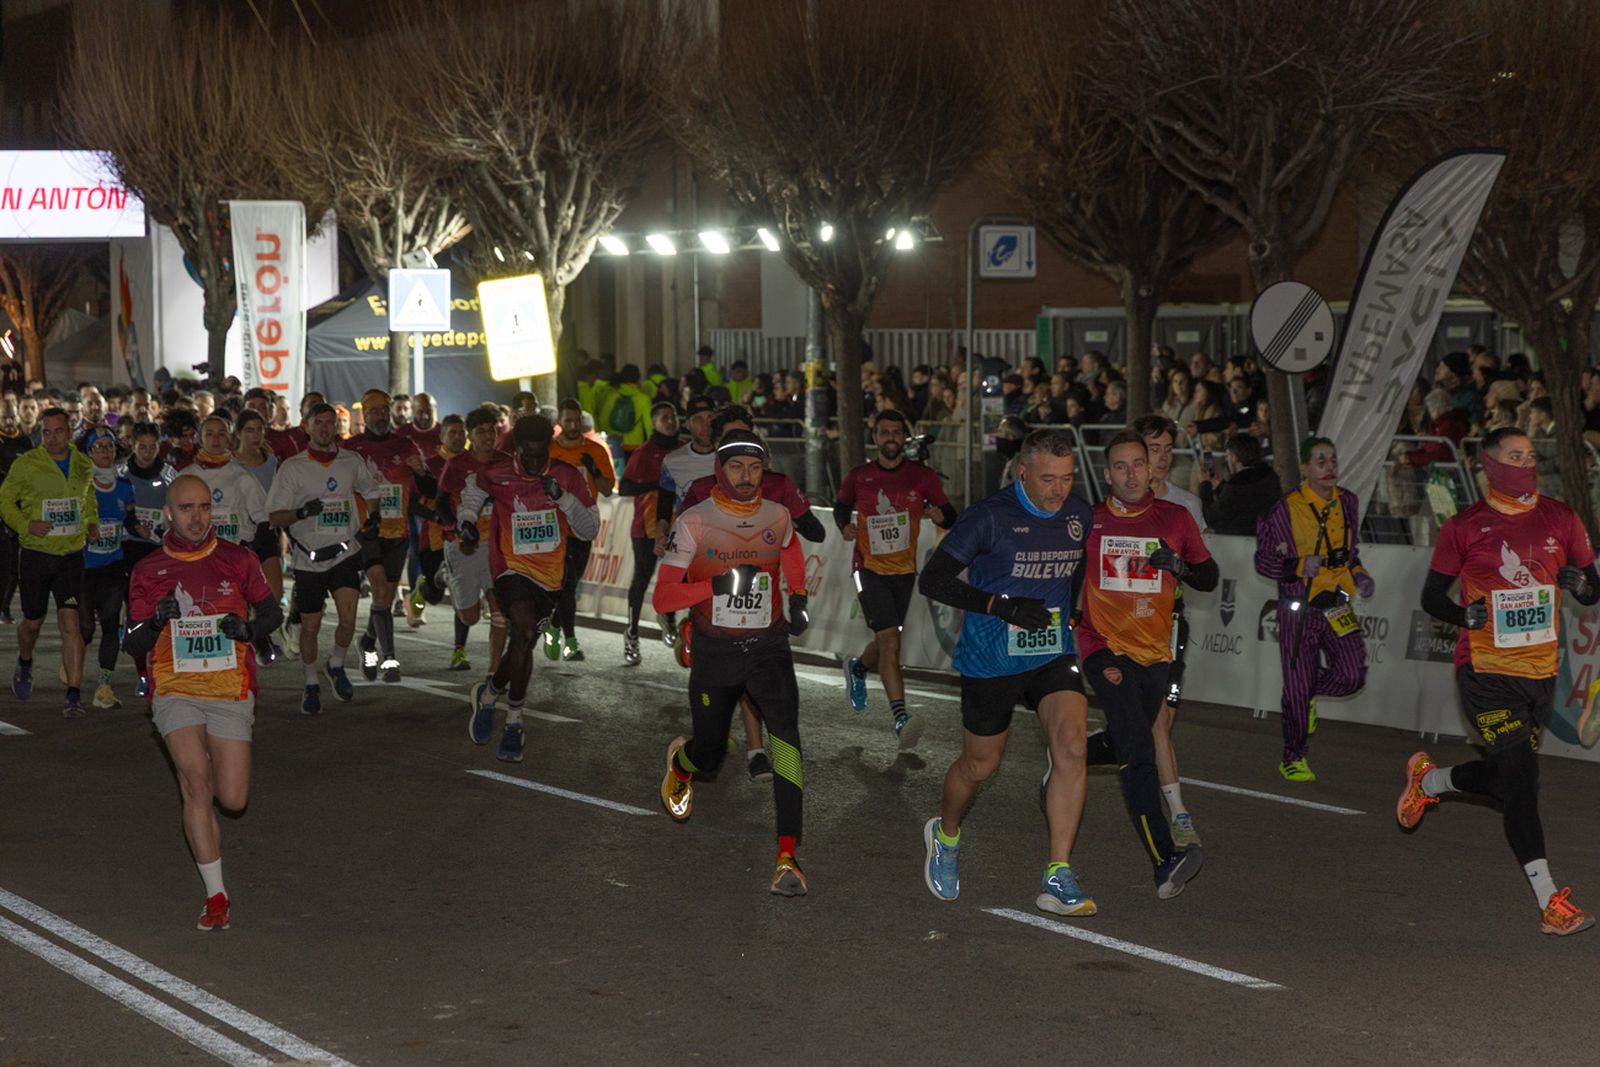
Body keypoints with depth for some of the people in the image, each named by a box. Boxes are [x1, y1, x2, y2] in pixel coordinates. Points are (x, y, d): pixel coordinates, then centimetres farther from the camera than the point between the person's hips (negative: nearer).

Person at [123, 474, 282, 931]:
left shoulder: (238, 560, 4)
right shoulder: (149, 571, 4)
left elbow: (272, 612, 15)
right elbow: (133, 645, 6)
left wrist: (247, 628, -8)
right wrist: (157, 620, -16)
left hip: (230, 692, 1)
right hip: (177, 691, -1)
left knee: (232, 800, -3)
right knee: (197, 782, -22)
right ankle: (216, 895, -15)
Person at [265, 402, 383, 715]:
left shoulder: (352, 462, 5)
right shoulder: (292, 467, -3)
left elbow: (372, 491, 24)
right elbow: (274, 516, -3)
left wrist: (372, 519, 6)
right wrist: (302, 513, -22)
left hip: (345, 552, 1)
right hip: (309, 557, -1)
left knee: (348, 619, -14)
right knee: (310, 626, 6)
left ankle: (336, 666, 15)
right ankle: (312, 685, 26)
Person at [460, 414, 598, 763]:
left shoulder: (567, 476, -6)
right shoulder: (497, 474, -7)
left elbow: (590, 530, -5)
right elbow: (474, 487, 18)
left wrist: (562, 497, -19)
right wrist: (466, 519, 3)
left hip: (549, 577, 3)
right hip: (512, 568, -3)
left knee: (523, 643, 9)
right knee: (525, 633, -25)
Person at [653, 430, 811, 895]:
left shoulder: (778, 517, 0)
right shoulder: (695, 522, -9)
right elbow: (663, 597, -13)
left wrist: (797, 599, 14)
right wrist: (716, 585, -26)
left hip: (768, 648, 1)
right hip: (715, 652, -1)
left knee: (785, 733, -24)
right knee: (709, 755, 11)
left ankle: (787, 857, -27)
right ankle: (680, 761, 53)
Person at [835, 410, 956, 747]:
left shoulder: (923, 477, -1)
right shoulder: (858, 477, -2)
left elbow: (951, 516, 0)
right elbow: (841, 506, 16)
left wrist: (941, 515, -23)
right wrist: (845, 524, -6)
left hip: (904, 571, 3)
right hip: (869, 569, -3)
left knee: (885, 642, 16)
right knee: (889, 639, -18)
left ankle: (857, 667, 51)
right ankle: (900, 716, -22)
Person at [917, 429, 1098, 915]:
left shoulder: (1080, 515, 2)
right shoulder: (990, 516, -14)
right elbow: (932, 580, -16)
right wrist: (1005, 607, -23)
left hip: (1053, 656, 3)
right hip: (990, 661, -3)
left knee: (1071, 748, -18)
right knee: (981, 764, 11)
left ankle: (1058, 878, -14)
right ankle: (945, 834, 45)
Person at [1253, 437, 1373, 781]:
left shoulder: (1346, 502, 5)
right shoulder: (1286, 510, -12)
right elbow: (1263, 561, -8)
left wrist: (1359, 575, 4)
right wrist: (1300, 567, -23)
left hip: (1337, 606, 4)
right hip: (1298, 610, -4)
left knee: (1352, 675, -11)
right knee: (1297, 690, 0)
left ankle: (1311, 690, 23)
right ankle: (1292, 760, 20)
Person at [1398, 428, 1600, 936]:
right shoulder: (1464, 527, -5)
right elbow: (1432, 596, 3)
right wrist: (1464, 615, -18)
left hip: (1541, 672, 5)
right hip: (1486, 671, -5)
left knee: (1506, 776, 16)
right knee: (1520, 778, -12)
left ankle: (1428, 779, 46)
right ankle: (1550, 902, -11)